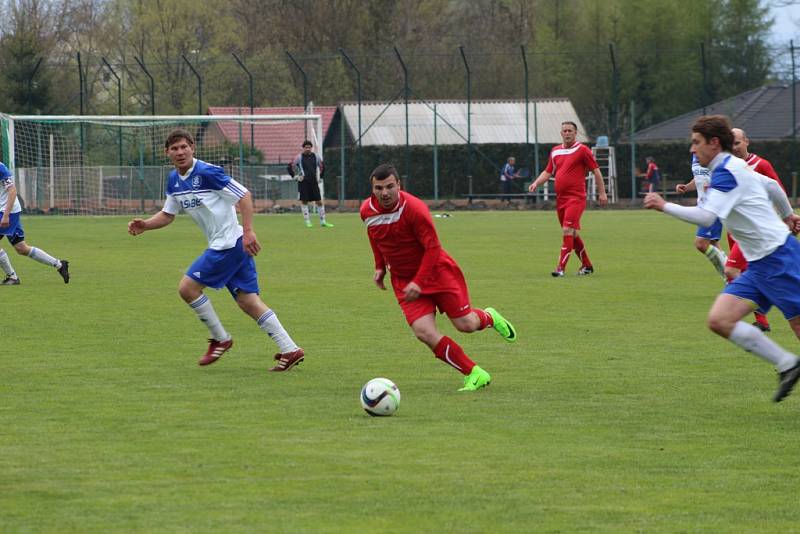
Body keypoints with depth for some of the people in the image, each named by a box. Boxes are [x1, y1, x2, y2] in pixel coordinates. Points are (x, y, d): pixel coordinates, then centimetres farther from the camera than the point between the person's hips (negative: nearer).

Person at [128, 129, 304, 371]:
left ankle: (220, 339, 7)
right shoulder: (174, 180, 11)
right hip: (222, 245, 9)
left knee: (187, 287, -7)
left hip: (230, 243, -9)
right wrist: (144, 225, 2)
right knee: (248, 301, 5)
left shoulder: (207, 173, -16)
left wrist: (248, 231, -24)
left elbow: (244, 196, -17)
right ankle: (290, 349, 4)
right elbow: (167, 215, 20)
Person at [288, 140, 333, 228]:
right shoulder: (299, 157, -3)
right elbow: (291, 167, 1)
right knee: (304, 201, -1)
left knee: (319, 201, 1)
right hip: (303, 183, -3)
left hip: (314, 182, 3)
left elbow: (322, 166, 23)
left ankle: (323, 222, 7)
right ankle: (307, 221, 6)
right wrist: (295, 176, -4)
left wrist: (319, 177, 16)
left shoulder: (316, 157, 7)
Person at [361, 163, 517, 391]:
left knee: (465, 325, -2)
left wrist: (418, 282, -27)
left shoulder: (414, 208, -25)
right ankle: (475, 374, -4)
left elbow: (432, 248, -21)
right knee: (423, 332, -16)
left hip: (435, 269, -4)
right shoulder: (367, 211, -9)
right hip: (403, 279, 4)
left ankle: (489, 318, 38)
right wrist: (380, 267, 10)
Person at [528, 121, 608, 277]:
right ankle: (587, 266, 24)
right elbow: (548, 172, 20)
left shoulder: (582, 150, -4)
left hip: (576, 198, -7)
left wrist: (602, 193, -6)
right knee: (573, 234, 12)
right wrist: (536, 183, 2)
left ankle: (561, 268, -20)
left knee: (568, 230, -17)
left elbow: (596, 171, -3)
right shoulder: (555, 151, 14)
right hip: (560, 198, 7)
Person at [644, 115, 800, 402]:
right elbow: (773, 187, 30)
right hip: (759, 265, 10)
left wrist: (664, 206, -19)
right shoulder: (736, 168, 15)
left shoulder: (727, 171, -16)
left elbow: (706, 216, -28)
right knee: (719, 320, -2)